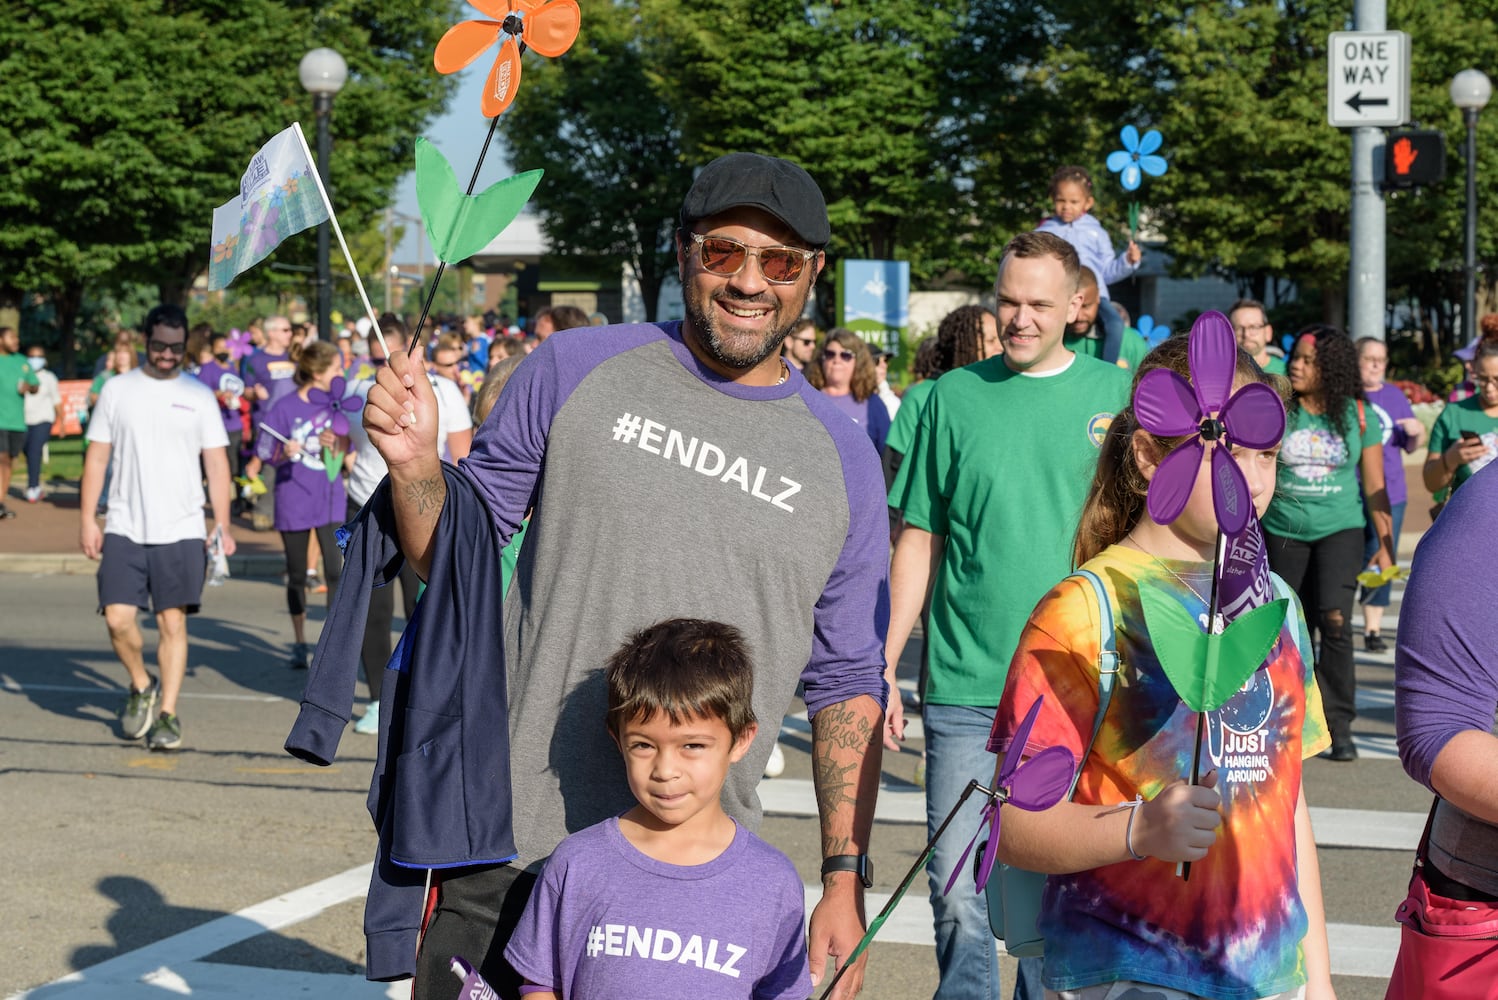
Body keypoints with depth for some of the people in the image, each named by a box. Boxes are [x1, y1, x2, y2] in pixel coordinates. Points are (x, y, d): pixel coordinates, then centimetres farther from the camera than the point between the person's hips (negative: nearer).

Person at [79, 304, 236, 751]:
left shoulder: (199, 396, 5)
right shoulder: (117, 390, 6)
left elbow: (216, 463, 5)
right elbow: (97, 456, 7)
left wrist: (222, 525, -2)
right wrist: (87, 519, 1)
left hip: (181, 530, 0)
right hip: (124, 528, 1)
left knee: (172, 621, -2)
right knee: (118, 618, -7)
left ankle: (167, 713, 8)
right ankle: (141, 686, 20)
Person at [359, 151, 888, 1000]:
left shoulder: (843, 460, 4)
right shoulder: (577, 370, 1)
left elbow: (848, 683, 8)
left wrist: (846, 881, 2)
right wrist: (417, 466, -14)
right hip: (514, 848, 0)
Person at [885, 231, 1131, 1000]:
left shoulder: (1118, 394, 3)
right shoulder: (953, 397, 4)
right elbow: (920, 540, 7)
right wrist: (885, 666, 3)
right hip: (965, 688, 0)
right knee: (958, 893, 0)